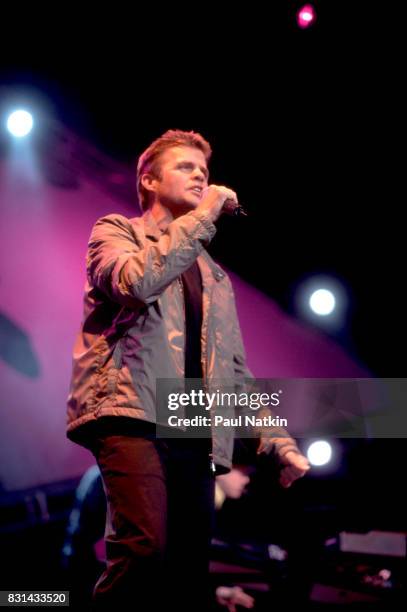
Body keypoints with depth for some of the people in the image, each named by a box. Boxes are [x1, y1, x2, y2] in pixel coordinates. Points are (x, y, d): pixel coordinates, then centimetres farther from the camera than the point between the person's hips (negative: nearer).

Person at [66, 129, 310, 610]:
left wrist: (278, 440, 14)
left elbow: (236, 369, 25)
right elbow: (136, 281, -12)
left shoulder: (215, 277, 28)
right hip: (132, 414, -6)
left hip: (196, 435, 6)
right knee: (145, 546, -27)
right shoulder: (116, 231, 13)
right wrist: (204, 216, -4)